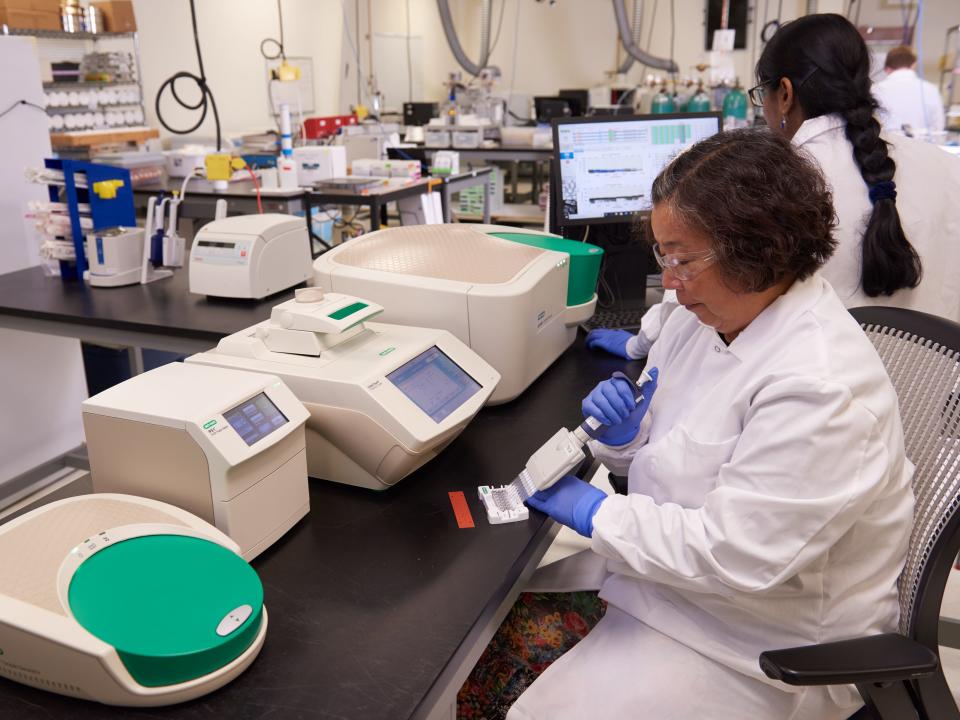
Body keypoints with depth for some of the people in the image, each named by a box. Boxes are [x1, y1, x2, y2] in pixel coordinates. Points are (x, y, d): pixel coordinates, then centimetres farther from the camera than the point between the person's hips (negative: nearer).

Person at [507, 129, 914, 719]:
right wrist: (623, 433, -12)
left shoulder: (819, 388, -29)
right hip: (672, 562, 8)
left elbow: (735, 555, -29)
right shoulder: (709, 312, -2)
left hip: (761, 643, -7)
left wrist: (596, 512, -21)